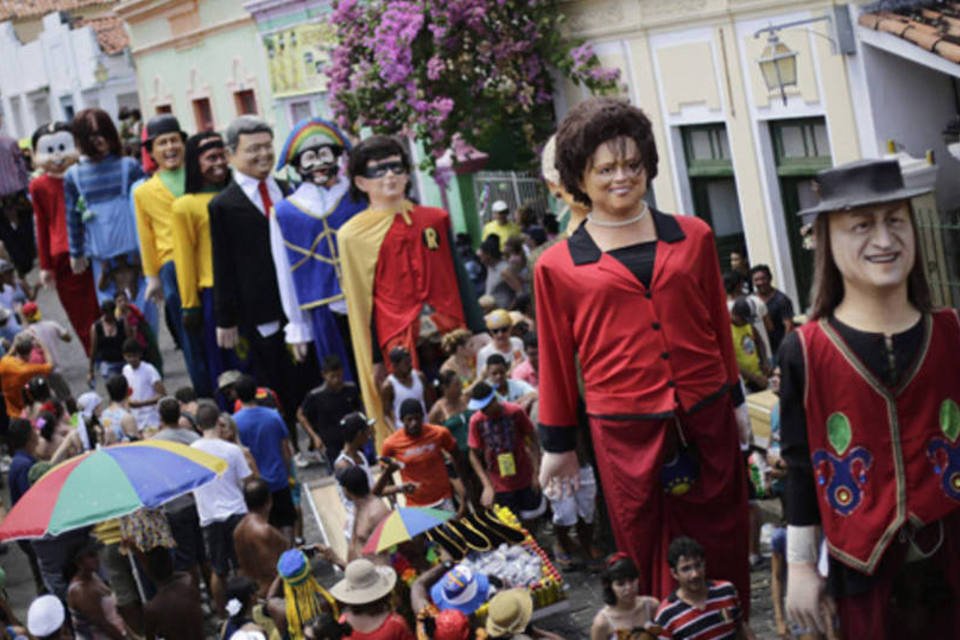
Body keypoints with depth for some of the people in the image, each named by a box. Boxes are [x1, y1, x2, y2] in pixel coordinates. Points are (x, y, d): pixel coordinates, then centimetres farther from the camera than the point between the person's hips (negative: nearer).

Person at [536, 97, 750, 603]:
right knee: (650, 561, 7)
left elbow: (719, 324, 15)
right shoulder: (557, 267, 0)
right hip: (625, 432, -2)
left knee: (723, 548, 10)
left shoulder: (693, 237, 7)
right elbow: (557, 360, 6)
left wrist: (736, 399, 18)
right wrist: (558, 445, 10)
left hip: (708, 420, 2)